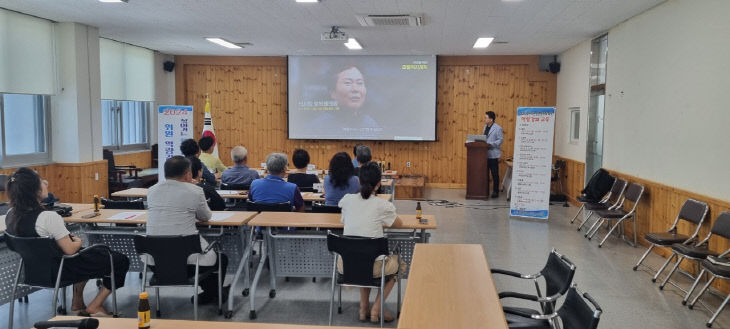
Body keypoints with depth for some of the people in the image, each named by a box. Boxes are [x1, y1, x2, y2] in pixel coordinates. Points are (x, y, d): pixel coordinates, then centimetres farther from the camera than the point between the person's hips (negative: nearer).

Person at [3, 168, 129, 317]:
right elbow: (69, 250, -25)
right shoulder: (48, 217, -32)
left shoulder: (10, 215, -6)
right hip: (60, 271, -9)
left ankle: (77, 302, 36)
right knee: (120, 261, 4)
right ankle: (94, 308, 11)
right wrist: (78, 242, -6)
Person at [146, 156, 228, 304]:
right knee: (221, 258, 24)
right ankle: (210, 294, 35)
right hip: (186, 260, -6)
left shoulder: (151, 191, 6)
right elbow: (206, 217, 6)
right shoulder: (195, 191, -10)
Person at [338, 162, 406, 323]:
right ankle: (376, 310, 22)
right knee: (398, 263, 28)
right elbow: (398, 223, 9)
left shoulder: (347, 200, -3)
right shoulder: (383, 205, -11)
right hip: (372, 268, -4)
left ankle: (364, 307, 31)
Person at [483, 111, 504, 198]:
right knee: (485, 173, 10)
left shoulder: (498, 128, -11)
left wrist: (490, 144, -22)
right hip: (485, 154, 7)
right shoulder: (485, 127, 13)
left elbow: (501, 140, -13)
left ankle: (496, 192, 8)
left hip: (493, 154, -7)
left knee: (495, 174, 1)